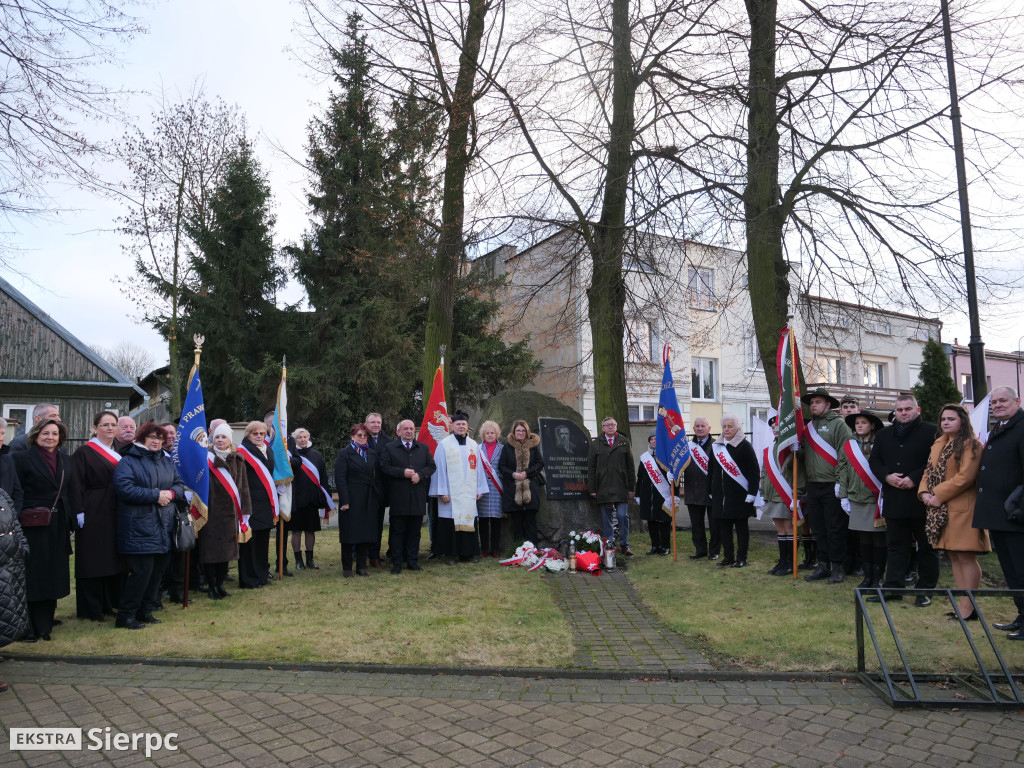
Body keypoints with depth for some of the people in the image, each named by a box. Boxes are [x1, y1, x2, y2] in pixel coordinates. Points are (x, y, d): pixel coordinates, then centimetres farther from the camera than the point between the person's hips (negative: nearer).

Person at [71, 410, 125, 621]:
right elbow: (76, 485, -11)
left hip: (115, 515, 7)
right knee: (92, 560, -1)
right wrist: (79, 512, -18)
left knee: (113, 560, 10)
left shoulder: (119, 454, 15)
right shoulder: (84, 452, -5)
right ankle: (90, 609, 8)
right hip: (93, 514, -6)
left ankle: (108, 603, 20)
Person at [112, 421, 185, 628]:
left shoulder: (167, 462, 16)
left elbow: (180, 485, 13)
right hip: (139, 528, -7)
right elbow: (124, 488, -17)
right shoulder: (128, 461, -4)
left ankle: (145, 611, 22)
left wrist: (171, 493, -10)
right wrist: (155, 495, -18)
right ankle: (125, 615, 6)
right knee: (142, 571, -8)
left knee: (157, 570, 9)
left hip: (164, 527, 7)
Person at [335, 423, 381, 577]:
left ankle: (361, 566, 17)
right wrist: (344, 500, -16)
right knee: (349, 534, 1)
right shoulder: (344, 453, -3)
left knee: (367, 533, 7)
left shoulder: (372, 454, 12)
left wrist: (378, 498, 4)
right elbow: (340, 478, -9)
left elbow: (376, 477, 12)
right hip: (351, 499, -5)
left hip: (369, 500, 5)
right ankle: (347, 568, 12)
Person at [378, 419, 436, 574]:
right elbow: (384, 467, -6)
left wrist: (420, 474, -9)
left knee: (415, 531, 8)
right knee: (398, 531, 2)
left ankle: (412, 561, 17)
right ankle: (396, 563, 9)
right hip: (398, 497, -3)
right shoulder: (389, 448, 4)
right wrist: (402, 472, -15)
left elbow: (431, 466, 9)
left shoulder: (424, 448, 14)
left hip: (418, 497, 3)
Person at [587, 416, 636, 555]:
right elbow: (591, 467, 6)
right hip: (603, 488, 0)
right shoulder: (596, 444, 8)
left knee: (623, 516, -4)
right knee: (606, 519, 4)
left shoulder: (624, 442, 9)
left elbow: (630, 466, 7)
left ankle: (624, 545, 8)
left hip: (621, 487, 0)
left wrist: (631, 488, 2)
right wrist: (593, 489, -1)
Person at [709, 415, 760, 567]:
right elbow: (712, 470, 18)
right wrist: (711, 491, 15)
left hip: (740, 495, -5)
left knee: (741, 526, 4)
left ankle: (741, 558, 12)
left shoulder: (745, 446, -6)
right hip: (721, 495, 5)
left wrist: (751, 493, -15)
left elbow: (755, 471, -9)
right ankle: (728, 556, 18)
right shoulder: (716, 446, 11)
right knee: (725, 526, 9)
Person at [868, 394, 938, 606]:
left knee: (926, 547, 7)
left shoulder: (931, 432, -4)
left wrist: (914, 479, -18)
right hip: (894, 500, 5)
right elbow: (874, 460, 12)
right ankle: (893, 588, 13)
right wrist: (886, 476, -6)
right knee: (895, 545, 9)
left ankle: (926, 590, 17)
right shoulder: (884, 435, 13)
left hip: (922, 499, -4)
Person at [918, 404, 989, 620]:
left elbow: (965, 477, -16)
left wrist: (939, 495, -15)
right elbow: (929, 471, 15)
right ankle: (963, 605, 19)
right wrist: (924, 492, -3)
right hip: (941, 509, 8)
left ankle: (968, 608, 1)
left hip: (962, 508, -8)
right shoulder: (938, 444, 16)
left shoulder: (970, 445, -7)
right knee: (954, 557, 11)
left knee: (966, 557, -5)